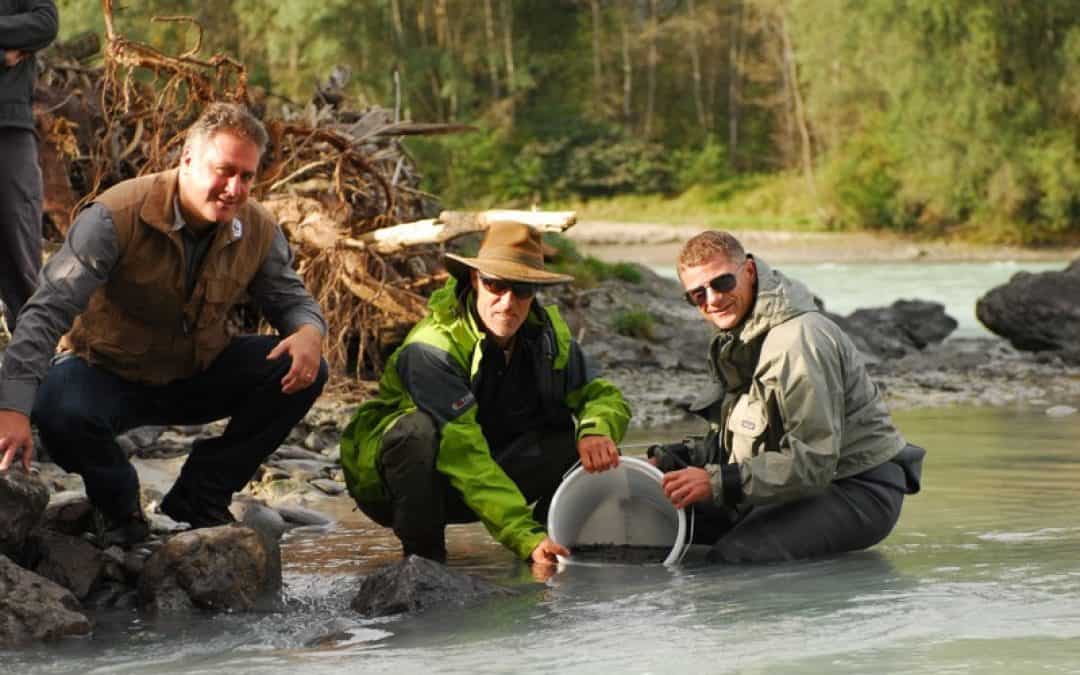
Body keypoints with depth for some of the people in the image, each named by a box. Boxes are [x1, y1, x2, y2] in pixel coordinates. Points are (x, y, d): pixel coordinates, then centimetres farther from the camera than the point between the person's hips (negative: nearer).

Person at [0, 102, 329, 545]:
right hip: (108, 373, -4)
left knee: (303, 372, -17)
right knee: (59, 408, -38)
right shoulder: (117, 217, -26)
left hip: (198, 375, 4)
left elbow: (290, 299, 5)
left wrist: (309, 332, -24)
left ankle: (198, 502, -4)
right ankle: (120, 511, -4)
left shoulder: (258, 230, -10)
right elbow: (48, 310, -32)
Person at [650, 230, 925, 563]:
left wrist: (718, 482, -29)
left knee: (733, 557, -30)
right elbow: (725, 441, 14)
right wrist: (670, 460, -4)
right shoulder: (735, 340, 9)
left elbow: (814, 463, -25)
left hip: (858, 492, -9)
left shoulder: (797, 341, -22)